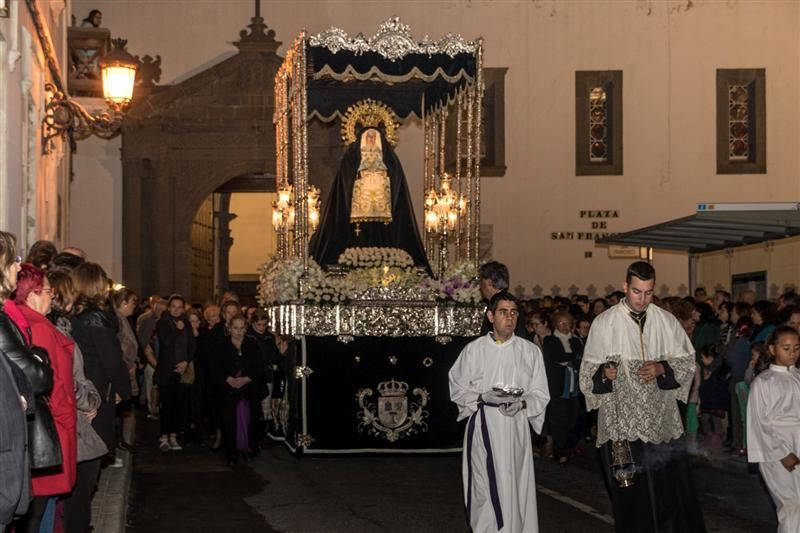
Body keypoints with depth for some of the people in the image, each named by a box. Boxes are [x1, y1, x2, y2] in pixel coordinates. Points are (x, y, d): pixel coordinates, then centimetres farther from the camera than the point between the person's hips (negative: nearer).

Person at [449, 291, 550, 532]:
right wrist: (483, 397, -11)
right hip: (483, 428, 0)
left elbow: (541, 394, 6)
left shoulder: (530, 351, 5)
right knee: (486, 490, -1)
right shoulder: (473, 350, 4)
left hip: (516, 429, 1)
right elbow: (457, 390, 6)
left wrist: (522, 403, -14)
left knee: (515, 488, 0)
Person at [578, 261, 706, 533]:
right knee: (630, 495, 3)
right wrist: (603, 371, -18)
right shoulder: (604, 323, 0)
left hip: (662, 419, 2)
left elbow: (687, 361, 8)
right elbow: (588, 368, 3)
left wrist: (663, 368, -11)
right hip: (621, 420, -1)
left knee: (672, 488, 0)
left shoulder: (667, 321, 5)